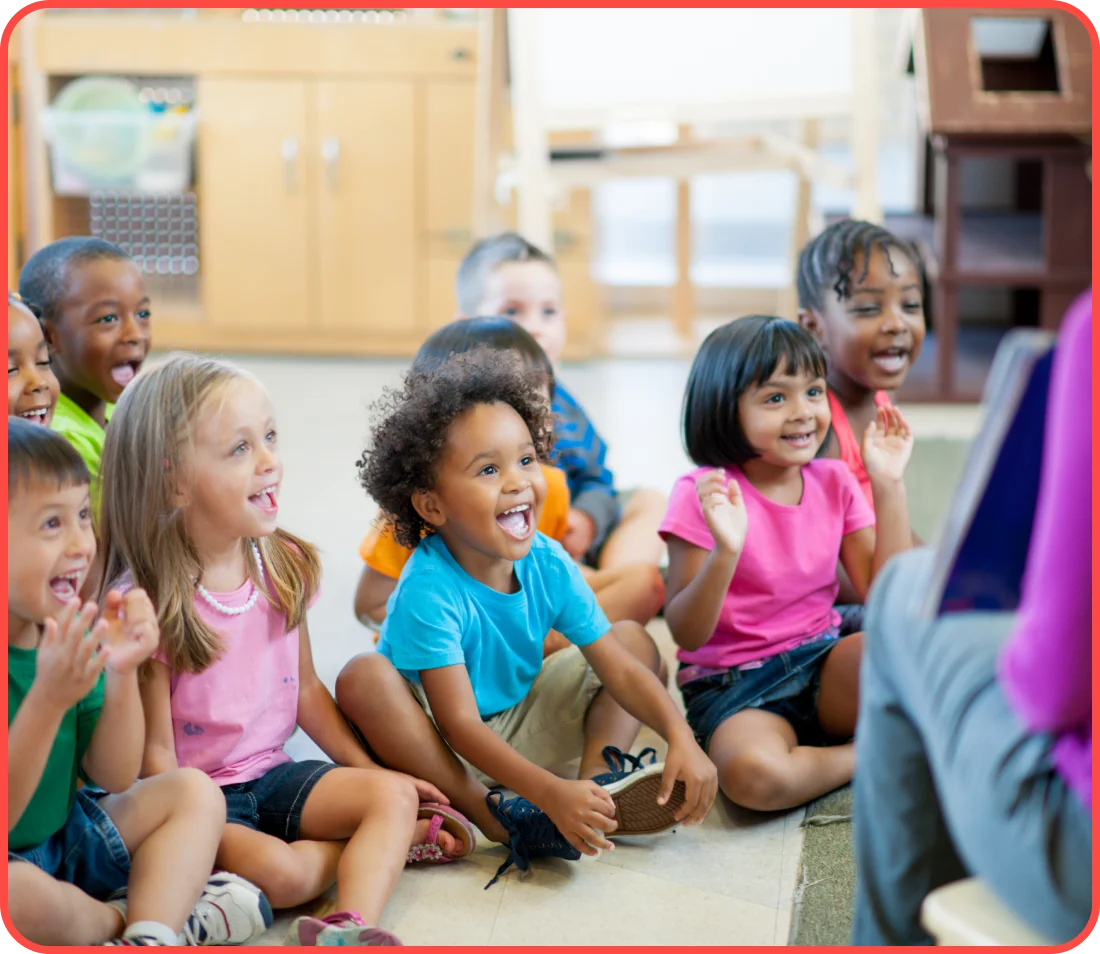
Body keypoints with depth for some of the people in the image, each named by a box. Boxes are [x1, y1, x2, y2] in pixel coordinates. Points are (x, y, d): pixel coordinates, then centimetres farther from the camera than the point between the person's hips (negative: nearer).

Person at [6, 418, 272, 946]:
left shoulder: (70, 631, -3)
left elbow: (115, 778, 1)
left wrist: (122, 673, -14)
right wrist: (49, 699, -37)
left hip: (64, 834, 8)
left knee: (194, 791, 7)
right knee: (20, 893, -39)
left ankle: (152, 934, -18)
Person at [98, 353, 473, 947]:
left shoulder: (284, 567, 1)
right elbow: (156, 752, -15)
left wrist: (369, 770, 7)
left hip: (274, 776, 6)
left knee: (394, 794, -16)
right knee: (278, 871, -30)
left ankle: (349, 929, -36)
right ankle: (393, 843, -6)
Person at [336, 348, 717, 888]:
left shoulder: (548, 565, -13)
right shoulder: (429, 590, -29)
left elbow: (618, 667, -10)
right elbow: (460, 726, -32)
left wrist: (680, 736, -28)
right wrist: (550, 793, -43)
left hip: (520, 729, 6)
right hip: (438, 744, -6)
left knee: (636, 641, 1)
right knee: (364, 679, -35)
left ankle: (599, 776, -21)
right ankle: (493, 817, -31)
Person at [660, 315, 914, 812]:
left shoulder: (834, 482, 4)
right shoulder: (704, 495, -11)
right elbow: (686, 634, -14)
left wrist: (888, 486, -6)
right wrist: (726, 551, -31)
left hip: (822, 663, 3)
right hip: (731, 684, -3)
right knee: (753, 773, -37)